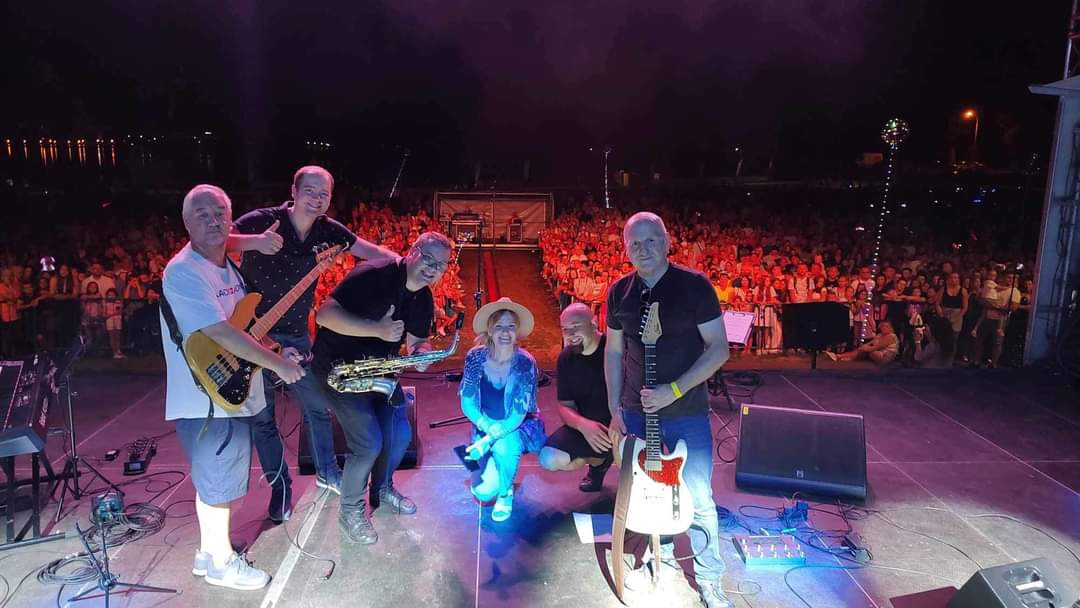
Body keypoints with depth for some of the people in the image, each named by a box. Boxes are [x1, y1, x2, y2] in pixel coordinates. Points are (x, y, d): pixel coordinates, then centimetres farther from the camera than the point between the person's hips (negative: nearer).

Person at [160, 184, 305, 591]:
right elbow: (222, 334, -29)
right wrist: (278, 364, -23)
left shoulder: (228, 266, 9)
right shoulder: (183, 272, -21)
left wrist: (277, 351, 5)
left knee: (214, 480, 21)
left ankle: (209, 552, 37)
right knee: (218, 484, 6)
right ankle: (221, 563, 25)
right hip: (209, 401, -9)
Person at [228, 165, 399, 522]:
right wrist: (255, 242, -42)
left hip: (296, 335, 4)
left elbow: (369, 250, 2)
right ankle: (280, 486, 25)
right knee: (262, 417, 7)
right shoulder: (262, 221, -18)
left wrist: (400, 261, -16)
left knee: (317, 406, 14)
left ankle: (326, 472, 35)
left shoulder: (328, 230, -5)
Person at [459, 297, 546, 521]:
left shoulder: (525, 363, -22)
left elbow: (518, 416, -23)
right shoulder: (475, 358, -14)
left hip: (520, 427, -2)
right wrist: (487, 427, -25)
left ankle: (506, 493, -6)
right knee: (484, 492, -17)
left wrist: (489, 440, -32)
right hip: (486, 427, 2)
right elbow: (467, 404, -9)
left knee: (503, 446, -36)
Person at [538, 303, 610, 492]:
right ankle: (600, 461, 16)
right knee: (549, 459, -14)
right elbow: (565, 406, 1)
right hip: (586, 425, 5)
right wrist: (582, 424, -21)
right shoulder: (566, 359, 0)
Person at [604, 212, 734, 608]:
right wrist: (614, 407, 3)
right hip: (635, 411, 4)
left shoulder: (694, 285, -12)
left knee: (698, 498, 1)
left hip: (687, 412, -3)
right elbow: (614, 350, 9)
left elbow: (719, 348, -12)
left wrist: (674, 390, -20)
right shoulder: (619, 292, 1)